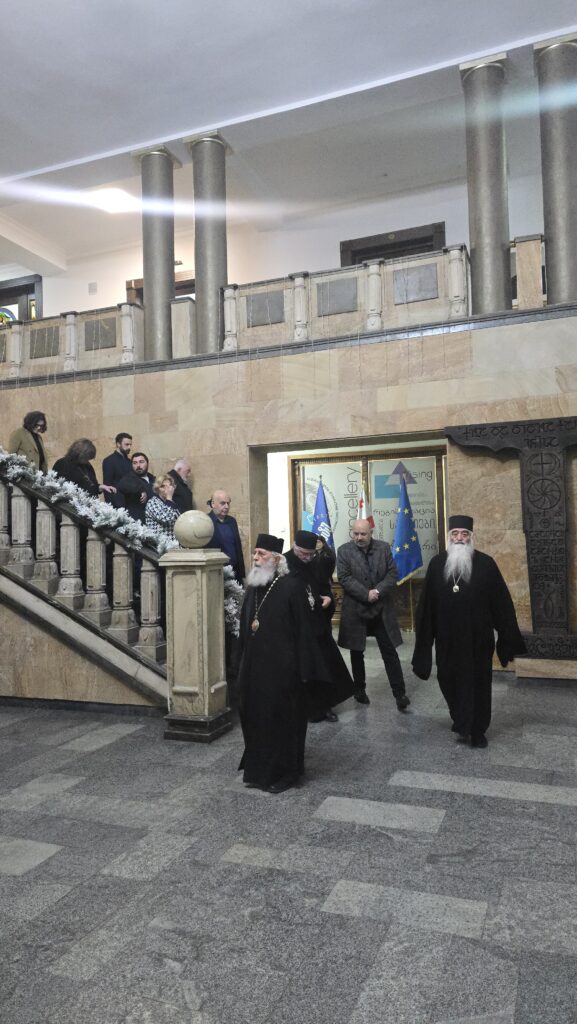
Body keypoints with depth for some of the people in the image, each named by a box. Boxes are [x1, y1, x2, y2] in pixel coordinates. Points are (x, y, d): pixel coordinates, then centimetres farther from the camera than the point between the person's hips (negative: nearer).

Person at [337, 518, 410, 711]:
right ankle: (360, 689, 27)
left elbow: (393, 574, -2)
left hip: (382, 609, 1)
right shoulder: (344, 551, -4)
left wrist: (378, 591, -17)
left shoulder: (384, 547, 2)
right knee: (357, 653, 12)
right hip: (355, 610, -1)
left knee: (390, 652, 1)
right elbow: (344, 578, -12)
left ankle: (399, 693, 6)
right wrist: (366, 594, -19)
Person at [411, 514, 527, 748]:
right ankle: (461, 719, 39)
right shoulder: (437, 563, -2)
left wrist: (507, 637, -3)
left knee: (478, 682, 8)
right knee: (449, 680, 12)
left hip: (478, 636, -1)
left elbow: (501, 601, -3)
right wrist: (425, 637, -1)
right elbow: (427, 603, 1)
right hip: (447, 637, 2)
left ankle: (477, 730, 24)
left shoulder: (485, 563, -6)